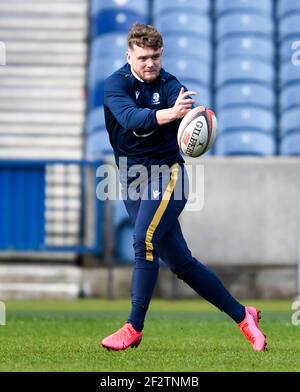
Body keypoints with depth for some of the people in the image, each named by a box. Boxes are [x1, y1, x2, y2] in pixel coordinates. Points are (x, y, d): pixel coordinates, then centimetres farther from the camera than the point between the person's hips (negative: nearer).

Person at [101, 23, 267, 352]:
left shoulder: (171, 87, -8)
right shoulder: (116, 84, -6)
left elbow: (186, 116, -29)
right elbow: (129, 117, -27)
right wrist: (170, 113, -45)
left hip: (167, 174, -3)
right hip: (132, 183, 3)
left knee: (145, 241, -25)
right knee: (180, 263, 5)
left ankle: (134, 328, -18)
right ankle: (242, 315, 17)